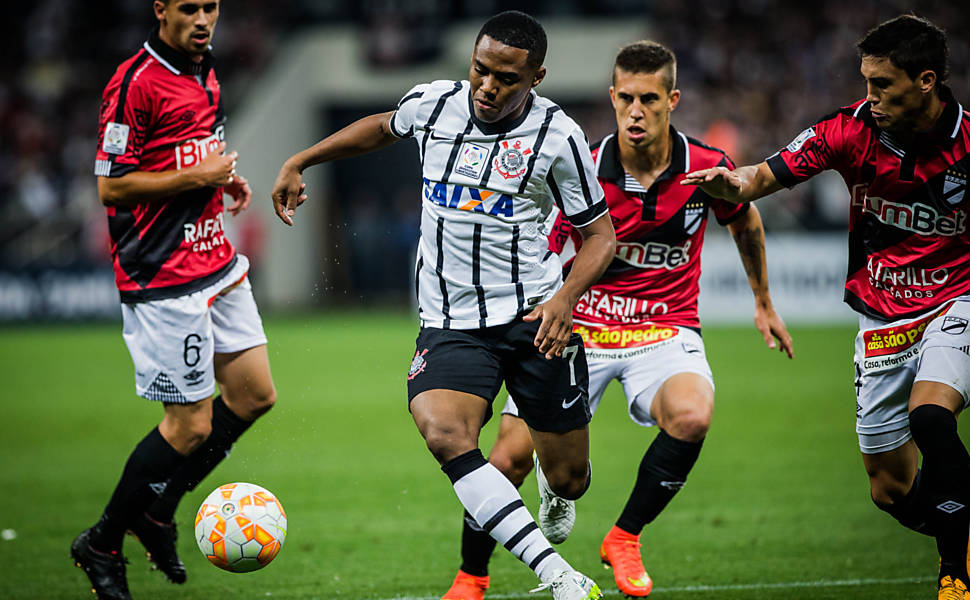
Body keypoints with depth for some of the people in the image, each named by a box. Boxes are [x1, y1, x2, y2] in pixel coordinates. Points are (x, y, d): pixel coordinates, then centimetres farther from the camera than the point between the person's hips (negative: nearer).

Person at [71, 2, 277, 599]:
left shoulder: (205, 70, 12)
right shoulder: (136, 82, -16)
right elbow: (111, 187, -17)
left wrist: (225, 177, 8)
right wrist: (196, 177, -18)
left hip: (216, 261, 9)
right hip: (164, 277, -9)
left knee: (255, 395, 9)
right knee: (191, 426, -6)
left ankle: (156, 511, 23)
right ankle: (103, 544, 11)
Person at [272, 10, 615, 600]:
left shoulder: (557, 136, -7)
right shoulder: (432, 104, 0)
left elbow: (600, 232, 0)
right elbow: (381, 128, 25)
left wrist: (566, 298, -17)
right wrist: (298, 162, 23)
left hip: (533, 315, -1)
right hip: (450, 323, 1)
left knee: (569, 479, 5)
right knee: (443, 433, -29)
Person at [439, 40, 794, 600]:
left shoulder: (707, 168, -8)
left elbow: (745, 221, 15)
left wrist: (764, 302, 25)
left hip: (666, 329, 1)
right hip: (579, 327, 0)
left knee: (692, 416, -32)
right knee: (512, 454, -12)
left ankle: (626, 537, -7)